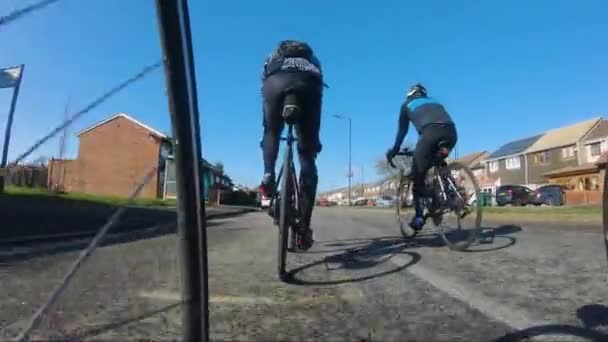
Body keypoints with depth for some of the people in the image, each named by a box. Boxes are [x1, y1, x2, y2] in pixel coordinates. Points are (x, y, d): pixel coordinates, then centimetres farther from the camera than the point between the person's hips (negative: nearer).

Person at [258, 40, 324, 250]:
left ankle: (268, 175, 7)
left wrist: (265, 134, 43)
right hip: (308, 83, 0)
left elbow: (266, 95, 36)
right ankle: (304, 227, 3)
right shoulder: (312, 61, 43)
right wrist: (315, 140, 42)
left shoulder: (272, 58, 42)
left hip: (276, 80, 0)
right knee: (307, 156, 7)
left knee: (272, 133, 31)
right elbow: (317, 90, 38)